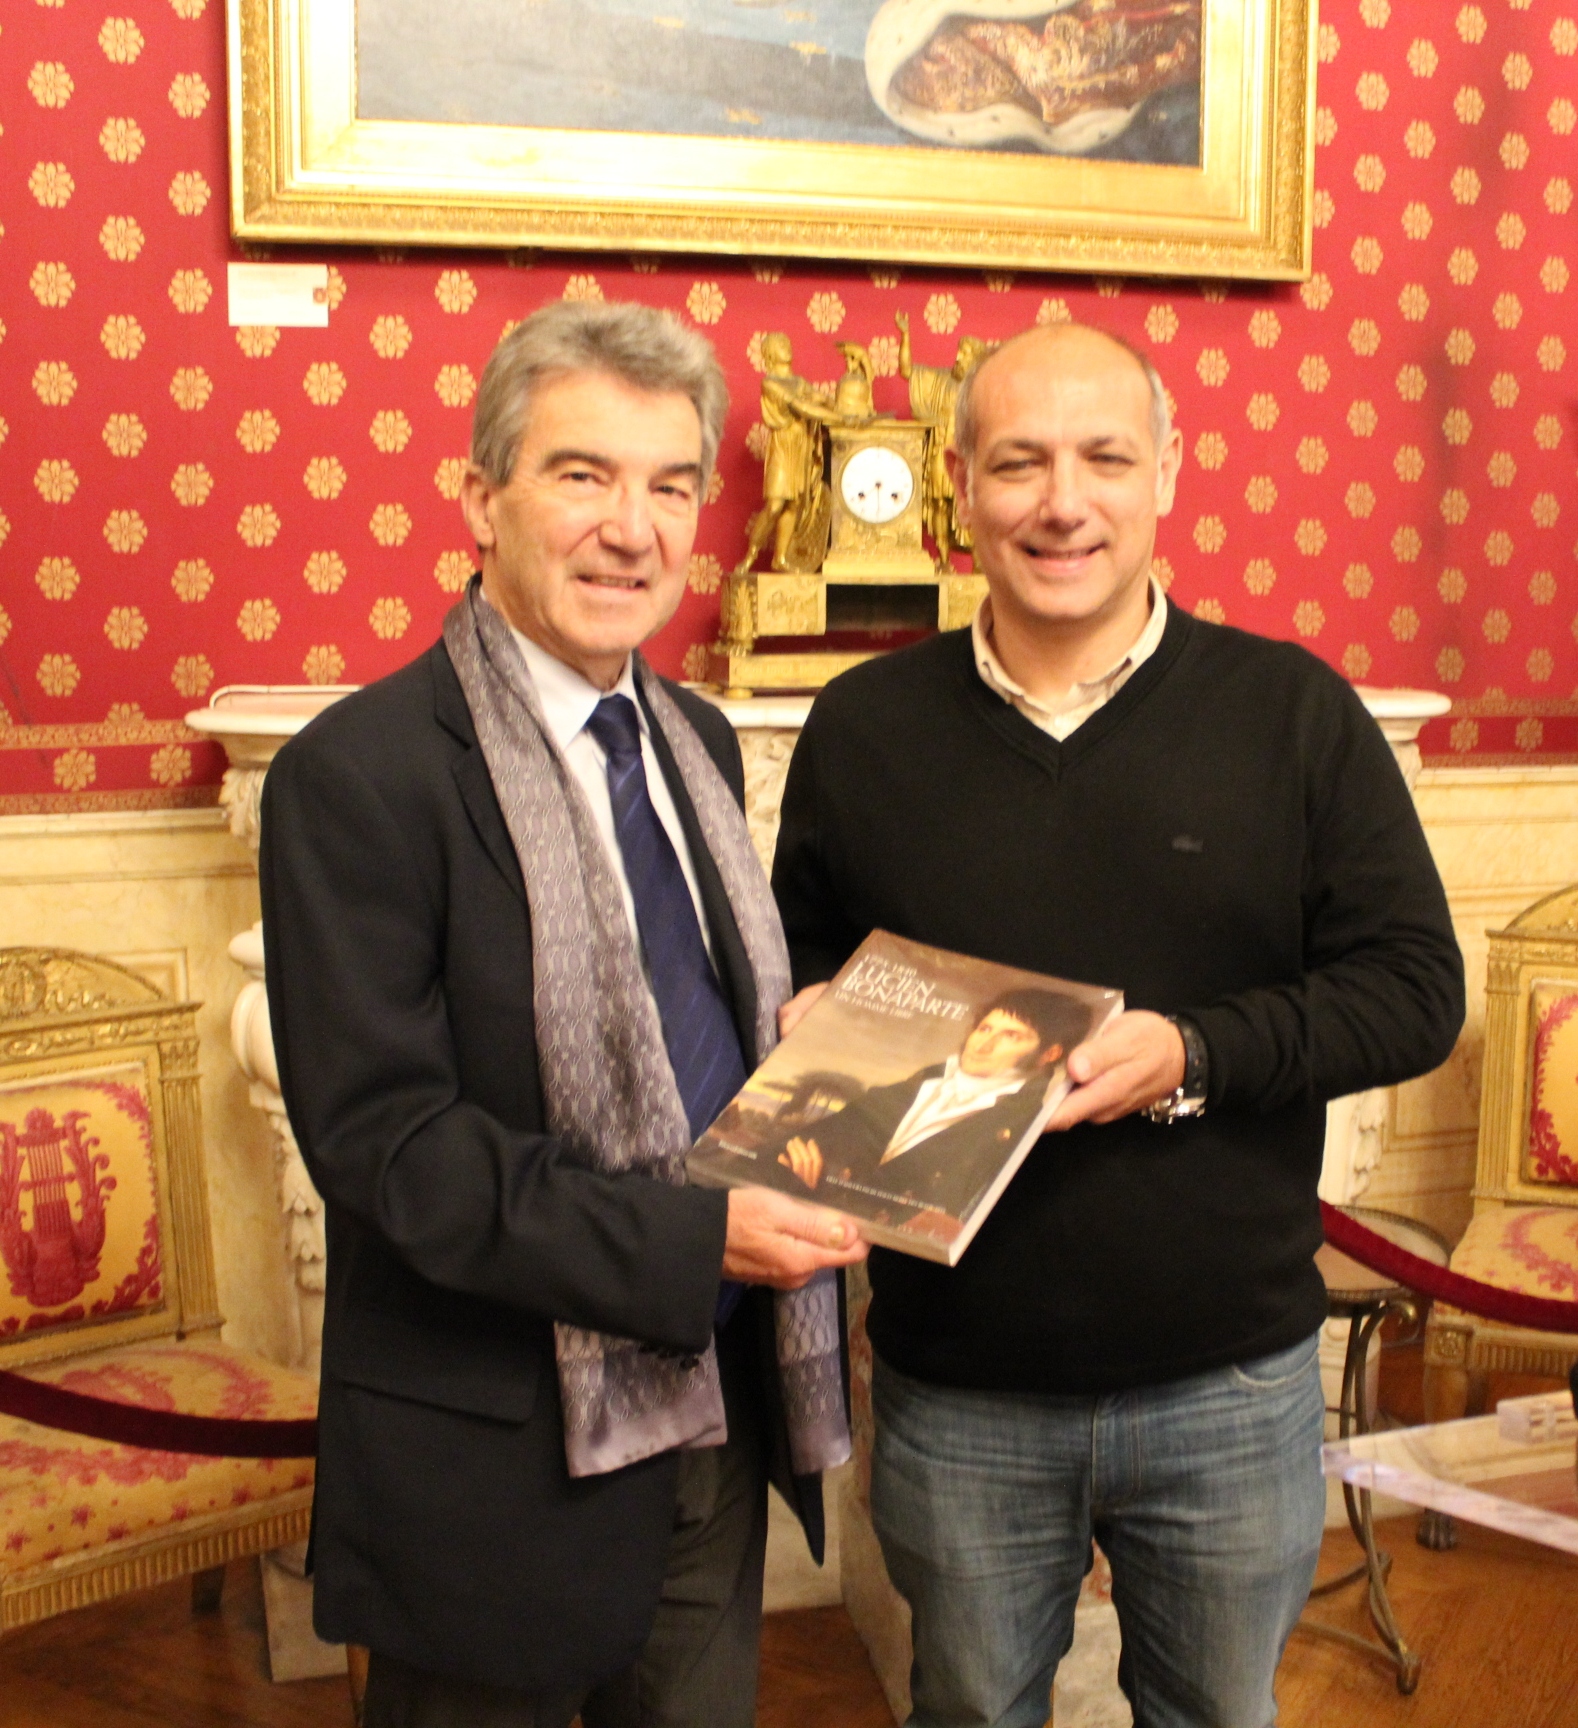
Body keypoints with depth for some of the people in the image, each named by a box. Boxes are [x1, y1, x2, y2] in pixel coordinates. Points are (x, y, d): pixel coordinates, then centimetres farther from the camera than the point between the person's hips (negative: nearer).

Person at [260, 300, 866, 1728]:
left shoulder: (697, 742, 8)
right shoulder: (359, 774, -16)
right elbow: (380, 1135, -21)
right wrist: (685, 1239, -25)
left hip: (717, 1409, 7)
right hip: (503, 1456, -6)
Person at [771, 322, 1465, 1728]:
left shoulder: (1294, 713, -5)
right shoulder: (863, 727, 0)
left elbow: (1415, 987, -7)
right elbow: (800, 964, 12)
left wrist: (1193, 1055, -20)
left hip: (1230, 1384, 0)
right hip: (955, 1388, 1)